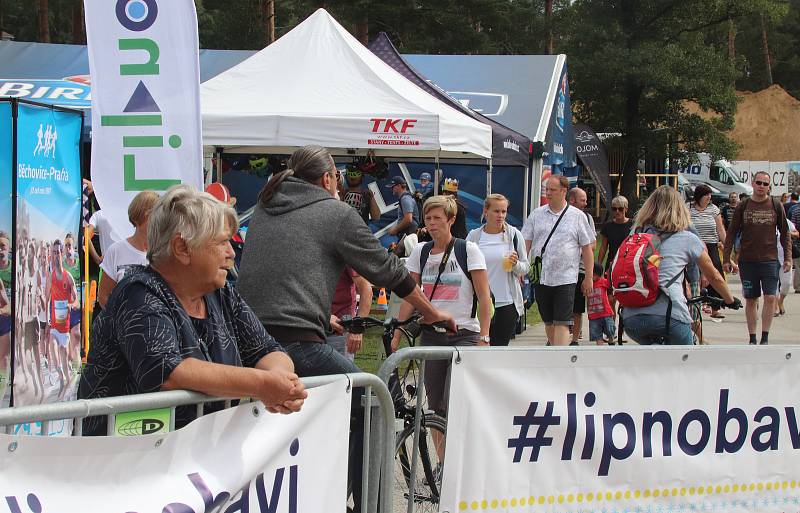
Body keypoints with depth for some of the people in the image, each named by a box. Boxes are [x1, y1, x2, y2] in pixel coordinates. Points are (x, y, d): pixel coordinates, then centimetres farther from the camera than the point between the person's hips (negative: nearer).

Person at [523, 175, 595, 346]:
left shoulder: (578, 216, 3)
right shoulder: (536, 215, 9)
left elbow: (587, 249, 5)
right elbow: (525, 244, 9)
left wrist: (588, 278, 2)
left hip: (565, 279, -3)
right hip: (541, 278, 3)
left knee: (562, 323, -10)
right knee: (548, 322, 13)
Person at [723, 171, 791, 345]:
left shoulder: (776, 206, 4)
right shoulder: (743, 207, 4)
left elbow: (784, 233, 9)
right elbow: (732, 233, 6)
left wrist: (788, 257, 3)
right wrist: (726, 259, 2)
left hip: (770, 260, -1)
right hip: (747, 261, 1)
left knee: (770, 298, -9)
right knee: (751, 300, 6)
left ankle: (765, 338, -1)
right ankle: (752, 339, 14)